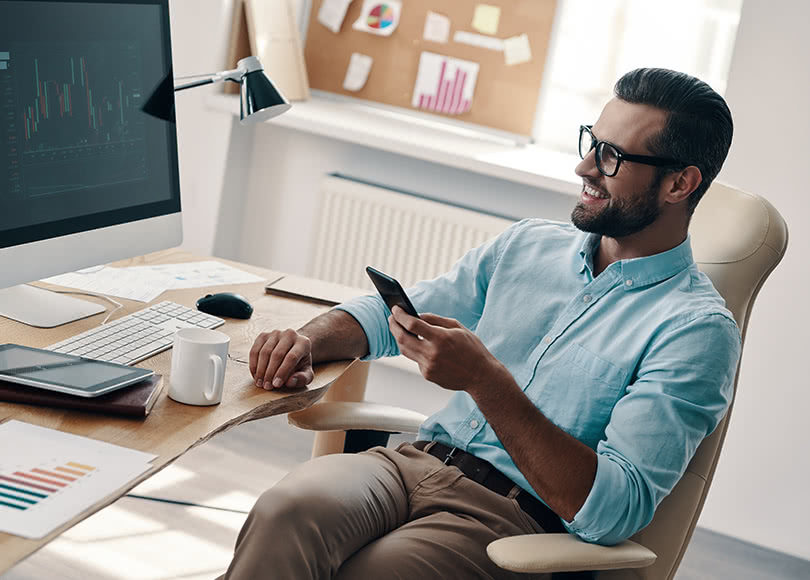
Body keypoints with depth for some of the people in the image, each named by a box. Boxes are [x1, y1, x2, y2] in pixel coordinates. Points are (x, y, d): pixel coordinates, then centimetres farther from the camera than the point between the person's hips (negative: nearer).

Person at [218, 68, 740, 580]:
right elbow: (387, 313, 23)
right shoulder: (527, 244, 14)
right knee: (290, 509, -28)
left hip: (518, 520, -5)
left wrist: (486, 379, -24)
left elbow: (615, 511, -18)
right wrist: (309, 340, 0)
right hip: (417, 461, 5)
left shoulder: (697, 331, -6)